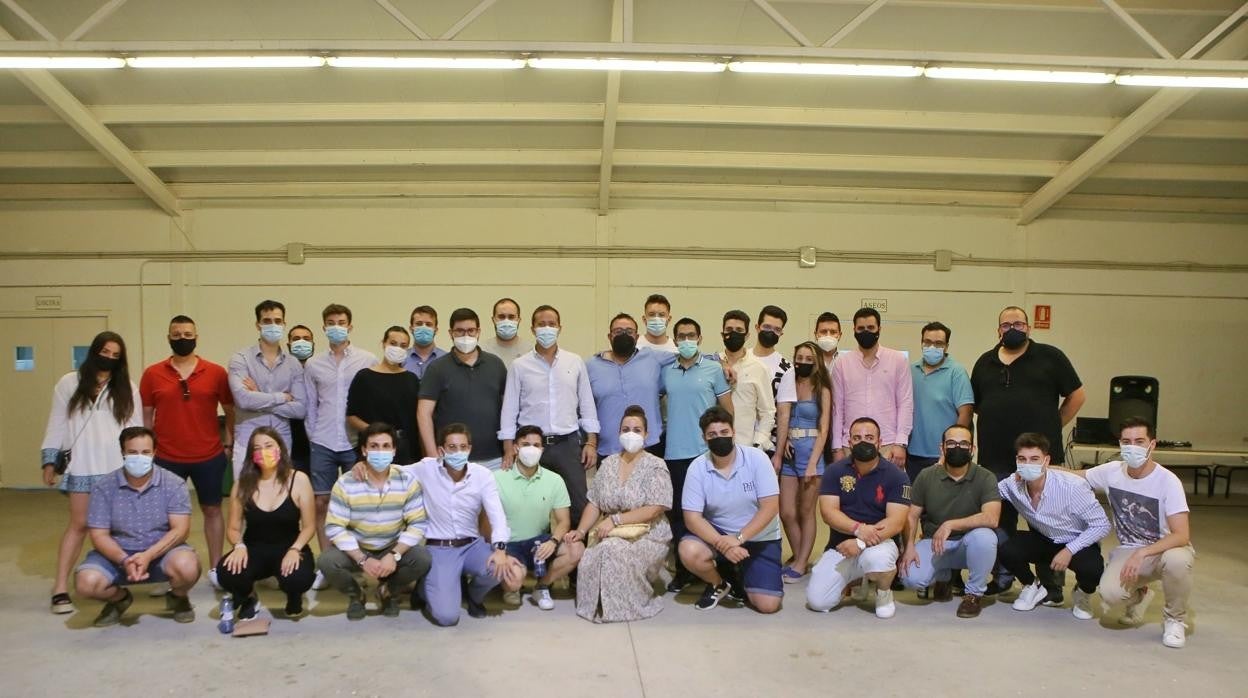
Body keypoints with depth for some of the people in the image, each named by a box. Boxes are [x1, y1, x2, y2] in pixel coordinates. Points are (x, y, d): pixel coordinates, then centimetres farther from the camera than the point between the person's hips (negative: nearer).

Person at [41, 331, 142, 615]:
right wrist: (49, 460, 4)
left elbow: (136, 427, 9)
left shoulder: (128, 388, 8)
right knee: (79, 524, -2)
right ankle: (60, 589, 1)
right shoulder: (69, 383, 6)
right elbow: (58, 423, 8)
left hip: (120, 467, 1)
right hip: (83, 466, -1)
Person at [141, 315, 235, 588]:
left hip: (209, 457, 0)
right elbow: (146, 416, 7)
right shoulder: (152, 374, 0)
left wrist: (229, 444, 0)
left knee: (212, 510, 10)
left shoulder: (216, 372, -2)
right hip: (166, 458, 0)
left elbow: (230, 411, 5)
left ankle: (215, 568, 20)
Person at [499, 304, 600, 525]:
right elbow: (509, 409, 2)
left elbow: (587, 404, 8)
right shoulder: (519, 366, 2)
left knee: (580, 503, -1)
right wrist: (508, 449, -3)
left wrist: (591, 442, 2)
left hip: (568, 444, 1)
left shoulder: (575, 362, 6)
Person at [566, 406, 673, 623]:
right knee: (588, 557, -28)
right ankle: (598, 604, -3)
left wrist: (615, 520, -20)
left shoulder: (655, 466, -4)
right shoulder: (608, 463, 11)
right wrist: (581, 531, -7)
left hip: (647, 537, -3)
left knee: (613, 549, -34)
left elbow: (655, 509, -15)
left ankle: (627, 605, -11)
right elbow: (594, 504, 10)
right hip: (611, 536, 4)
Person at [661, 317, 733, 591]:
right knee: (678, 512, 5)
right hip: (674, 453, 2)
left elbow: (728, 410, 3)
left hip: (706, 452, -2)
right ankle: (682, 570, 15)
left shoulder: (714, 369, 1)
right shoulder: (666, 371, 8)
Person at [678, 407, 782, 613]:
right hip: (718, 534, 1)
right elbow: (692, 517, -14)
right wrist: (722, 544, -30)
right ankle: (718, 584, 3)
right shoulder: (697, 467, -12)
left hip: (760, 538, -1)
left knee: (768, 604, -16)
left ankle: (739, 576, 19)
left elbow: (770, 507, -18)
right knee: (689, 551, -31)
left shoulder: (756, 458, -14)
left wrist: (739, 538, -28)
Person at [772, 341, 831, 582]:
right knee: (787, 513, 2)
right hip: (788, 452, 3)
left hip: (811, 451, -3)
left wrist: (812, 464, -12)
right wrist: (779, 452, -14)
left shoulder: (822, 391, 1)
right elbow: (783, 419, -1)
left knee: (806, 512, 4)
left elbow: (823, 430, -4)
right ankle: (798, 559, 19)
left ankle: (801, 563, 12)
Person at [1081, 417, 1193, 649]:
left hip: (1165, 549, -2)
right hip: (1128, 551, 3)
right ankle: (1139, 596, 16)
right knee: (1110, 593, -27)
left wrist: (1142, 553, -37)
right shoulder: (1112, 471, -7)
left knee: (1176, 560, -40)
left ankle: (1175, 619, -7)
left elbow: (1182, 535, -25)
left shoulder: (1167, 481, -20)